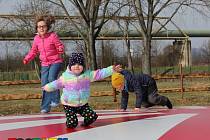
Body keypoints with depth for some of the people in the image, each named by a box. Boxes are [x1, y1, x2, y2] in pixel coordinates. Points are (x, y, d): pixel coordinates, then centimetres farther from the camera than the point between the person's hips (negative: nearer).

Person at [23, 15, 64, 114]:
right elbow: (33, 51, 14)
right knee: (44, 84, 0)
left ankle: (55, 100, -11)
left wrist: (61, 49, -31)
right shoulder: (36, 38, 3)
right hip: (44, 64, 5)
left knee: (51, 78, -28)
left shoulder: (53, 36, -11)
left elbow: (60, 47, -7)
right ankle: (45, 107, 6)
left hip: (55, 62, -5)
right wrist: (27, 59, 0)